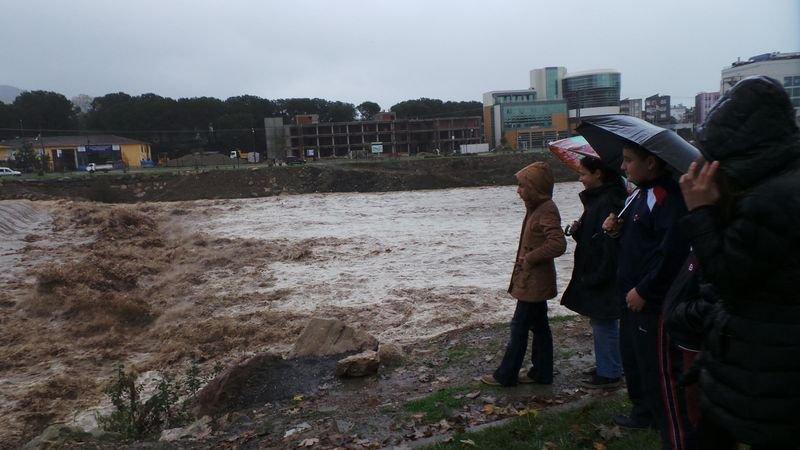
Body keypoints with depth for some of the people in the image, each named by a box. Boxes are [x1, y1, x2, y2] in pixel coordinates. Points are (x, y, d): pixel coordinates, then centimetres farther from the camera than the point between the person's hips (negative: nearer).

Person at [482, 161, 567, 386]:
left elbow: (558, 244, -29)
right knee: (539, 326, 16)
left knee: (519, 327, 0)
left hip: (533, 282, -10)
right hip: (532, 280, 10)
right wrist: (526, 259, 10)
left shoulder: (547, 211, -20)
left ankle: (505, 375, 11)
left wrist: (530, 257, -21)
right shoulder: (536, 207, 10)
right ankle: (541, 372, 28)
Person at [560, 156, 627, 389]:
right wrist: (578, 230, -1)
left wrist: (596, 277, -23)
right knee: (600, 322, 19)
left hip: (603, 279, -10)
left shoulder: (608, 202, -19)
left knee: (604, 323, 1)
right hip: (594, 275, 10)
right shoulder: (596, 199, 13)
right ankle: (606, 365, 32)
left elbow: (609, 242, -24)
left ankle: (609, 374, 13)